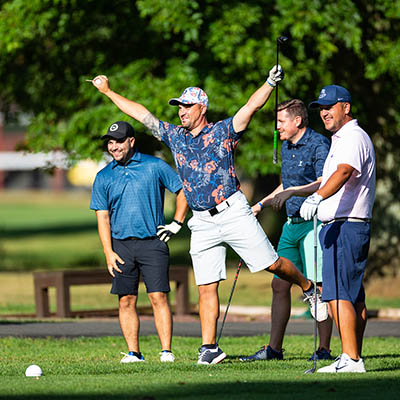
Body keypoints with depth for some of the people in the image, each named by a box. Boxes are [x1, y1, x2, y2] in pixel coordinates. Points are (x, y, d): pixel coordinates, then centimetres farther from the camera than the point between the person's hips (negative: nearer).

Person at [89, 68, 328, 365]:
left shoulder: (223, 131, 1)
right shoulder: (174, 136, 14)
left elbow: (251, 107, -10)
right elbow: (142, 115, 18)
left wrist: (270, 83, -26)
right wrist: (108, 91, 19)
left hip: (233, 212, -4)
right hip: (202, 223, 4)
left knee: (271, 263, -4)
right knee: (207, 287, 0)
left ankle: (309, 288, 23)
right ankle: (209, 347, 2)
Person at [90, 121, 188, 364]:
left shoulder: (154, 166, 2)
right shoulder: (104, 177, 9)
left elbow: (183, 190, 10)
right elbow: (102, 216, 7)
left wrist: (177, 224, 4)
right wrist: (109, 252, -3)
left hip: (152, 242, -3)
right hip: (121, 245, 3)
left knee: (158, 297, -9)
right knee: (127, 300, 1)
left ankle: (167, 351, -9)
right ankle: (133, 353, 6)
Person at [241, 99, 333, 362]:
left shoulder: (319, 145, -11)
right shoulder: (286, 146, 16)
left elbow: (324, 184, -22)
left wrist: (291, 192, -30)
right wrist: (262, 204, 28)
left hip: (313, 223, -9)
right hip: (291, 223, 9)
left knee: (318, 288, -7)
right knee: (279, 284, 7)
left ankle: (324, 349, -3)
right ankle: (274, 348, 13)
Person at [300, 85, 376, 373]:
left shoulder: (354, 137, -13)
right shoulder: (342, 139, 21)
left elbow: (344, 172, -32)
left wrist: (317, 197, -48)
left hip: (347, 227, -11)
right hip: (339, 226, 11)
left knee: (338, 294, -17)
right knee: (354, 296, 12)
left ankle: (351, 359, -21)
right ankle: (354, 358, 15)